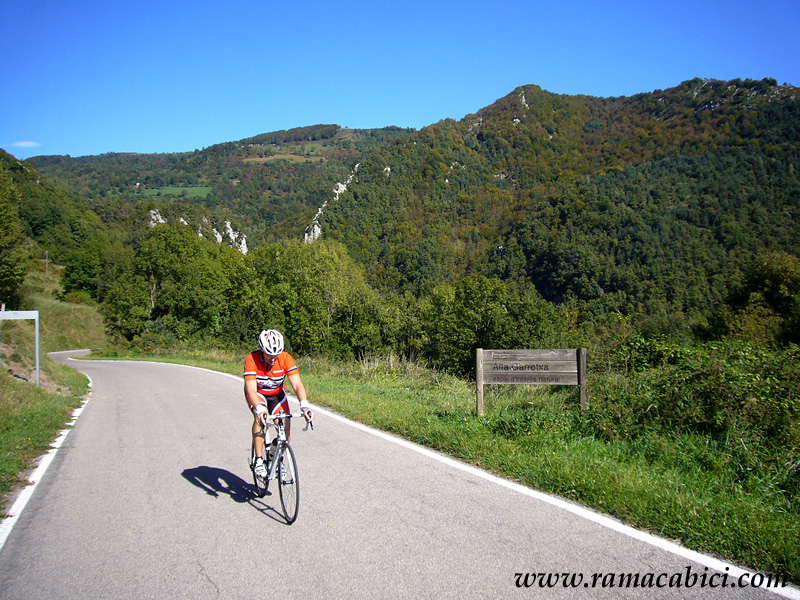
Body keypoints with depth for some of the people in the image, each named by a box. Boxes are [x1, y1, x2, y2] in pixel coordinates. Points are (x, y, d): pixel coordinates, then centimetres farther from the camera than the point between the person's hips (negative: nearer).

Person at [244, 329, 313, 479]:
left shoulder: (286, 358, -27)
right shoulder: (252, 360, -31)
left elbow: (297, 384, -34)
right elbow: (251, 389, -39)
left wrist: (304, 405, -51)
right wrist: (259, 409, -57)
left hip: (277, 394, 2)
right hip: (257, 393, -2)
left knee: (286, 432, -11)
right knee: (261, 417, -33)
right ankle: (259, 461, -21)